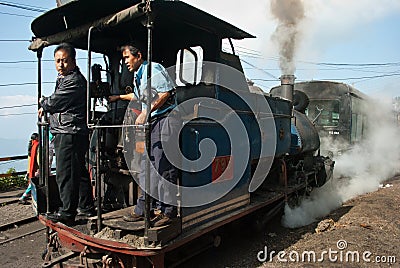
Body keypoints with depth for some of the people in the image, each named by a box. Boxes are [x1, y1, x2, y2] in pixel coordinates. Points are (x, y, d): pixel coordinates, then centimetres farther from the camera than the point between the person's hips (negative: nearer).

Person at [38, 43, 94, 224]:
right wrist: (46, 107, 10)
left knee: (65, 174, -7)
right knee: (79, 171, 15)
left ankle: (67, 213, 1)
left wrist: (43, 103, 9)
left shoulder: (74, 80, -12)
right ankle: (87, 207, 26)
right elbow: (58, 103, 29)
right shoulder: (64, 78, 22)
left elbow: (54, 102, -12)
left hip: (70, 133, -11)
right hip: (65, 133, 11)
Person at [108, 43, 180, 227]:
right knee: (147, 168, 9)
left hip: (165, 120, -9)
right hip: (151, 123, 10)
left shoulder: (152, 68, -6)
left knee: (164, 168, -8)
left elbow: (166, 93, -17)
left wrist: (146, 113, -16)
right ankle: (142, 209, 18)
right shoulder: (137, 76, 23)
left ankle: (168, 212, 2)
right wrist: (119, 97, 50)